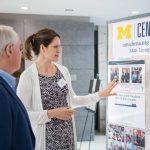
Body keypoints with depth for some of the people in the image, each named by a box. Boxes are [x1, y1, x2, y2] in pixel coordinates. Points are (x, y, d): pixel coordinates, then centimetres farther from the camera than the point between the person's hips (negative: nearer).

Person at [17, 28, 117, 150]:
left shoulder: (63, 70, 5)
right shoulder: (28, 76, -14)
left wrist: (101, 94, 12)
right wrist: (52, 114, -20)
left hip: (67, 135, 5)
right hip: (45, 137, -5)